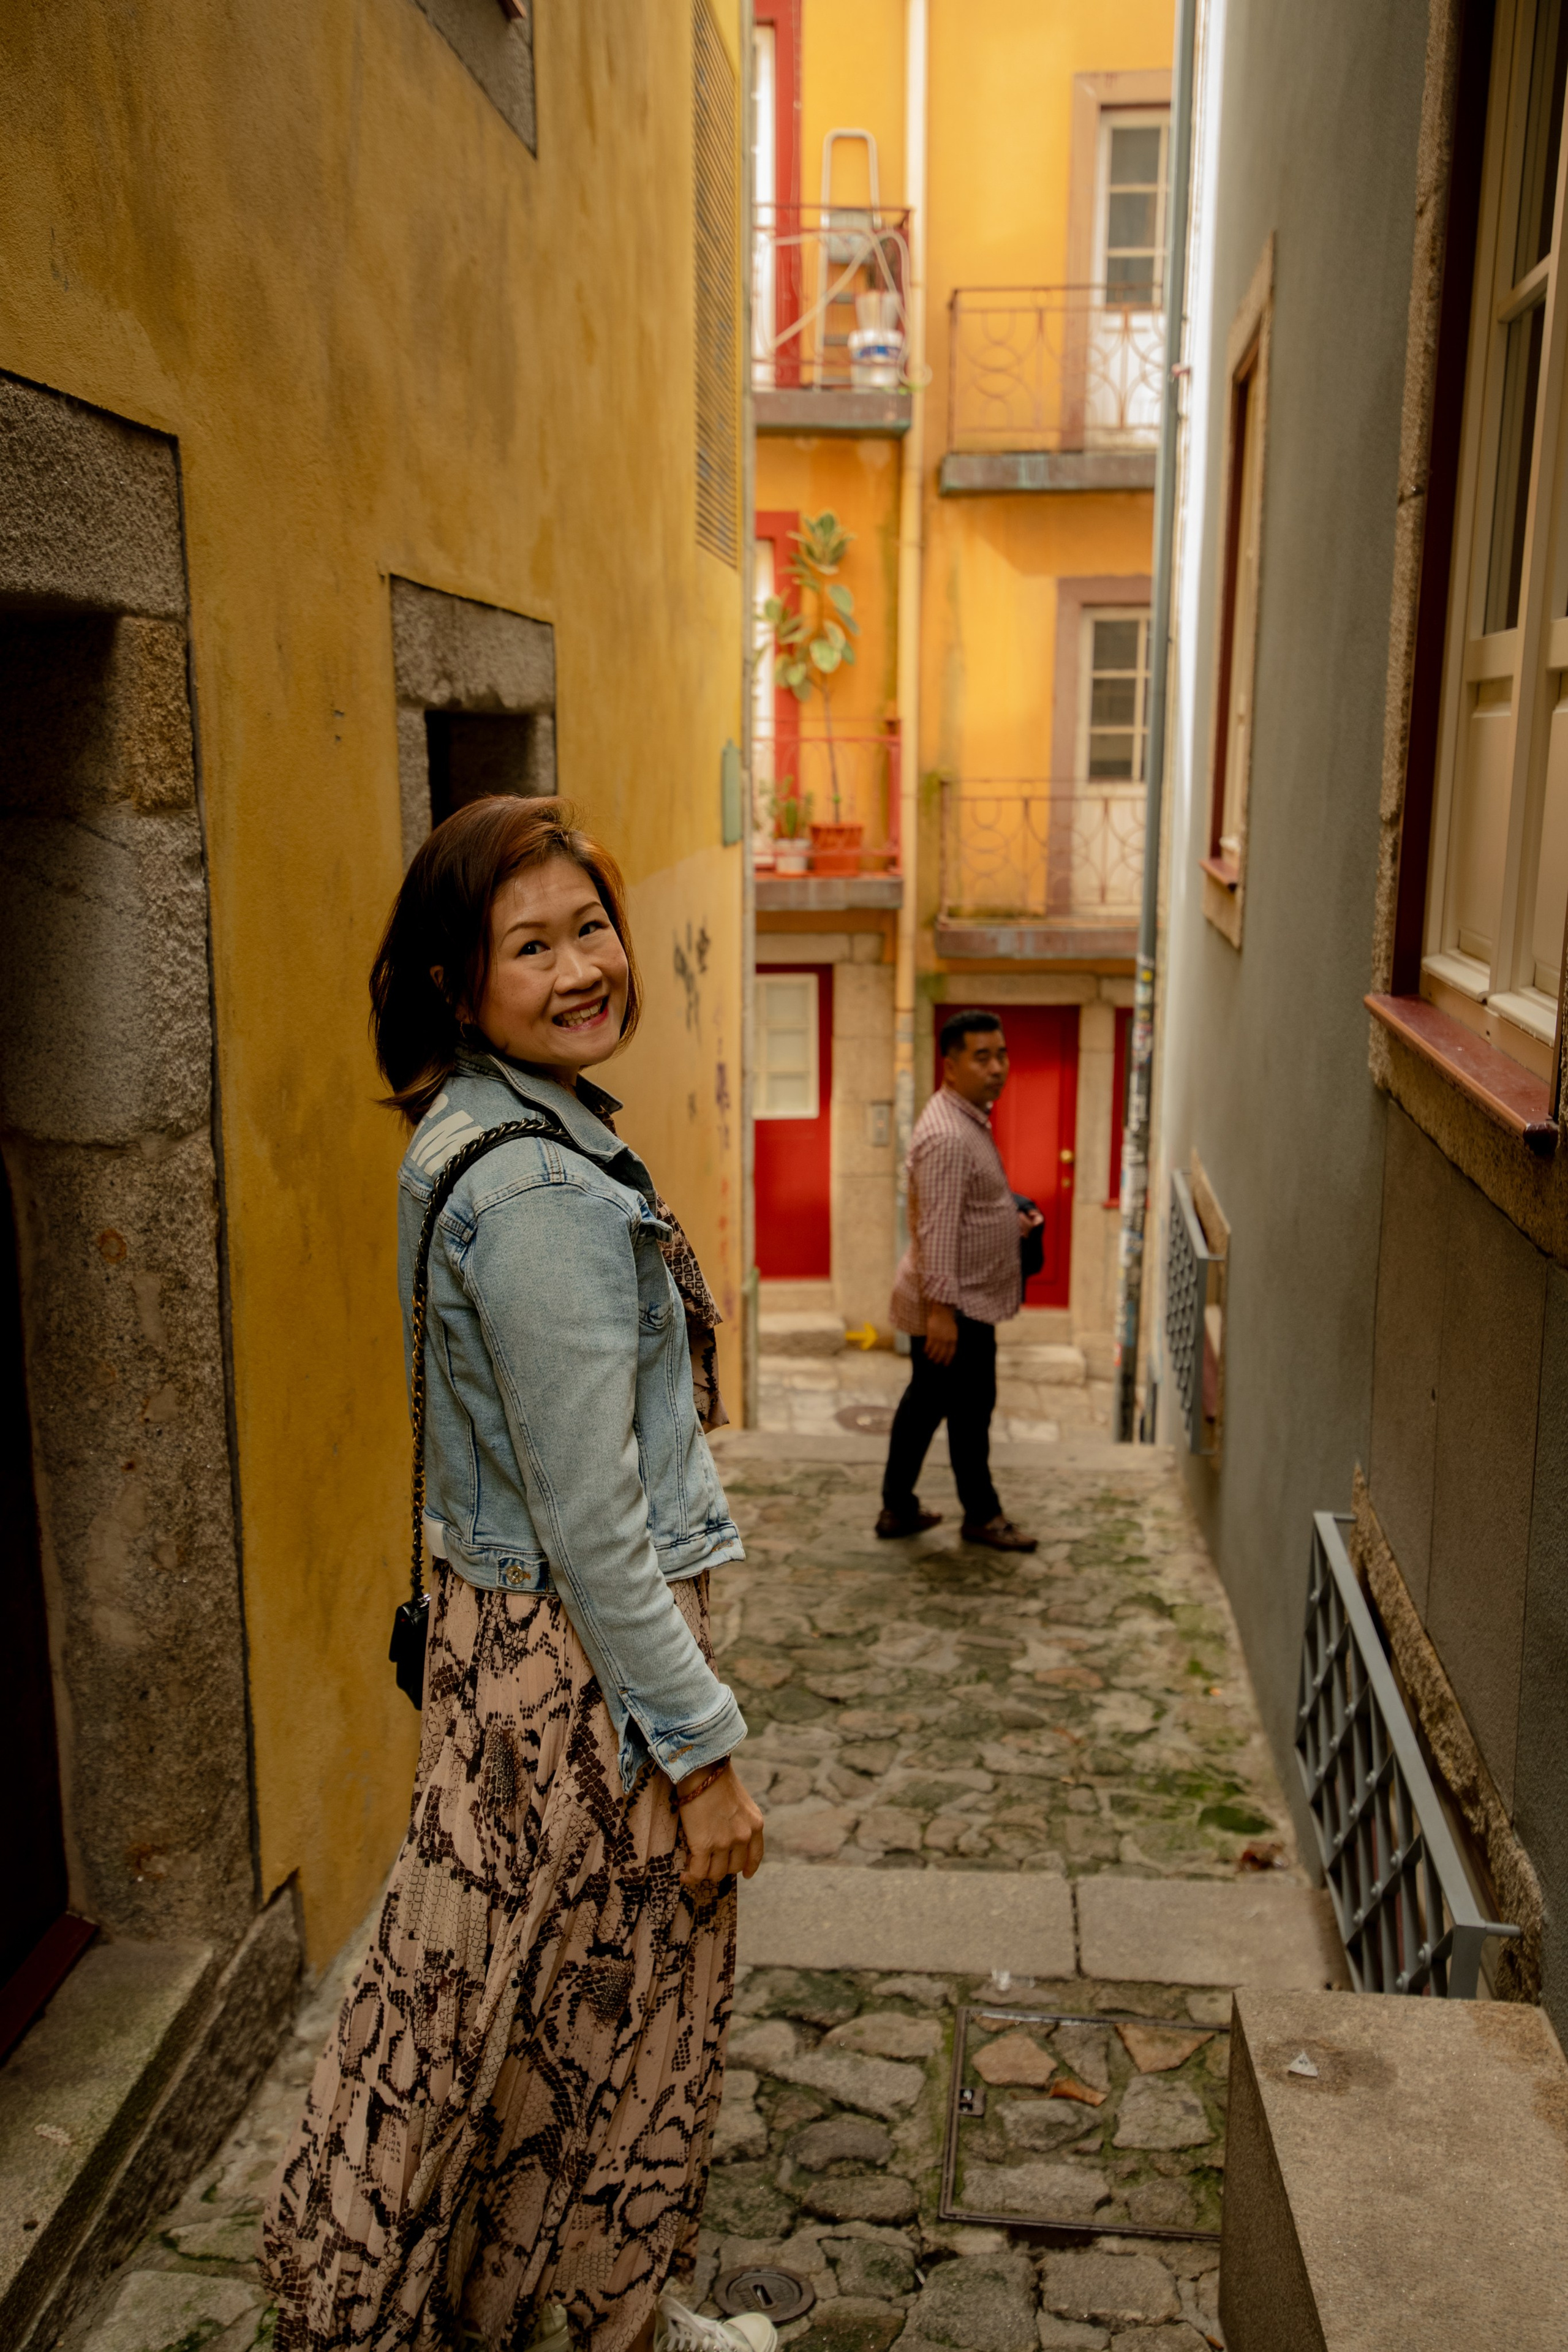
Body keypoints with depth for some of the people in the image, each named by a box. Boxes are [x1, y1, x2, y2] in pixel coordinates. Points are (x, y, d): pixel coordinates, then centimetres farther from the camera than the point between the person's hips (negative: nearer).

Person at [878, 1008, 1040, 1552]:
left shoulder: (970, 1119, 10)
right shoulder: (946, 1136, -24)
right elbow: (937, 1230, -27)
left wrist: (1012, 1222, 13)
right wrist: (942, 1308, -28)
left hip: (957, 1301, 10)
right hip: (957, 1304, -10)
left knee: (925, 1401, 16)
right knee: (971, 1407, 5)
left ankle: (897, 1509, 26)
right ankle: (982, 1516, 22)